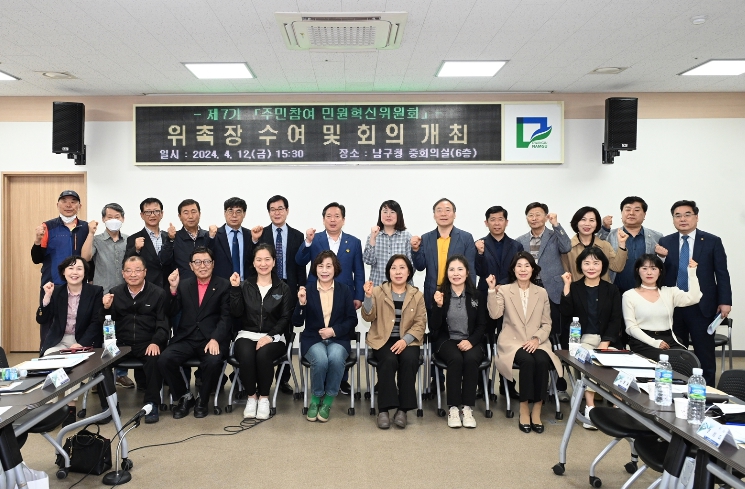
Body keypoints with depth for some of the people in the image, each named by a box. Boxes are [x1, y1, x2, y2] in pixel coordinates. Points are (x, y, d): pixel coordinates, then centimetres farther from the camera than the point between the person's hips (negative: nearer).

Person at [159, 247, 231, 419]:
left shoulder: (224, 285, 4)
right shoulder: (184, 284, 14)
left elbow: (226, 317, -5)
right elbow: (172, 313, 5)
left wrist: (215, 339, -20)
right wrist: (173, 289, -10)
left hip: (212, 339, -3)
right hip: (186, 338, 3)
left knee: (213, 362, -33)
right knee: (164, 359, -23)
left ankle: (202, 399, -1)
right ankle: (185, 396, 4)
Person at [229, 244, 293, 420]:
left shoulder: (283, 288, 6)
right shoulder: (245, 286, 10)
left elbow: (285, 318, -1)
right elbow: (236, 313, -1)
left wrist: (270, 336, -15)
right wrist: (235, 289, -11)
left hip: (274, 336, -1)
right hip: (247, 334, 1)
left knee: (263, 355, -35)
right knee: (246, 355, -33)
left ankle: (264, 398, -13)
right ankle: (251, 397, -11)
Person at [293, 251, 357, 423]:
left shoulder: (344, 290, 4)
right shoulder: (307, 290, 2)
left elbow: (352, 320, 2)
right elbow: (297, 323, -2)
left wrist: (334, 330, -14)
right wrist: (302, 303, -19)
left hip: (338, 339, 1)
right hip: (313, 339, 0)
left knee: (335, 358, -33)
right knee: (321, 360, -33)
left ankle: (328, 401, -11)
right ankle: (315, 399, -6)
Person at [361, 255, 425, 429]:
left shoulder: (417, 295, 8)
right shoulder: (378, 291, 6)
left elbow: (420, 323, 1)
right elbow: (368, 317, -3)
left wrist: (405, 340, -15)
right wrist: (368, 296, -21)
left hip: (407, 341, 1)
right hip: (382, 340, -1)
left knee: (409, 360, -31)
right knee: (389, 360, -32)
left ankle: (403, 409, -21)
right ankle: (384, 409, -24)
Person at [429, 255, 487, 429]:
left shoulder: (476, 295, 4)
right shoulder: (439, 294, 0)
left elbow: (482, 325, 3)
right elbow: (434, 327, -6)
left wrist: (471, 341, -15)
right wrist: (439, 306, -21)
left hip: (471, 341, 1)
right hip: (446, 340, -1)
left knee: (471, 360, -31)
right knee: (456, 359, -32)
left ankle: (468, 408, -22)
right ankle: (453, 408, -24)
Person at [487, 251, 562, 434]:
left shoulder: (542, 293, 11)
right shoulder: (504, 290, 5)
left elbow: (547, 324, 8)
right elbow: (495, 314, -11)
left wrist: (537, 339, -10)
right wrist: (492, 290, -19)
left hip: (536, 342, 2)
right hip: (512, 342, -2)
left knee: (542, 361, -30)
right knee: (528, 361, -32)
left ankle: (536, 411, -19)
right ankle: (524, 410, -19)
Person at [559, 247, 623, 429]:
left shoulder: (612, 290, 10)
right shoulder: (574, 288, 8)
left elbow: (616, 320, 2)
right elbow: (566, 313, -7)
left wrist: (605, 344, -12)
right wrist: (567, 286, -12)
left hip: (605, 339, 1)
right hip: (581, 339, -1)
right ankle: (590, 407, -26)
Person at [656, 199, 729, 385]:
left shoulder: (712, 241, 1)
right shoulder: (665, 242, 6)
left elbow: (722, 274, 0)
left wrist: (725, 302, -6)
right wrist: (661, 258, -14)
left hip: (702, 306, -2)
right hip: (673, 305, 2)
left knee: (705, 354, 4)